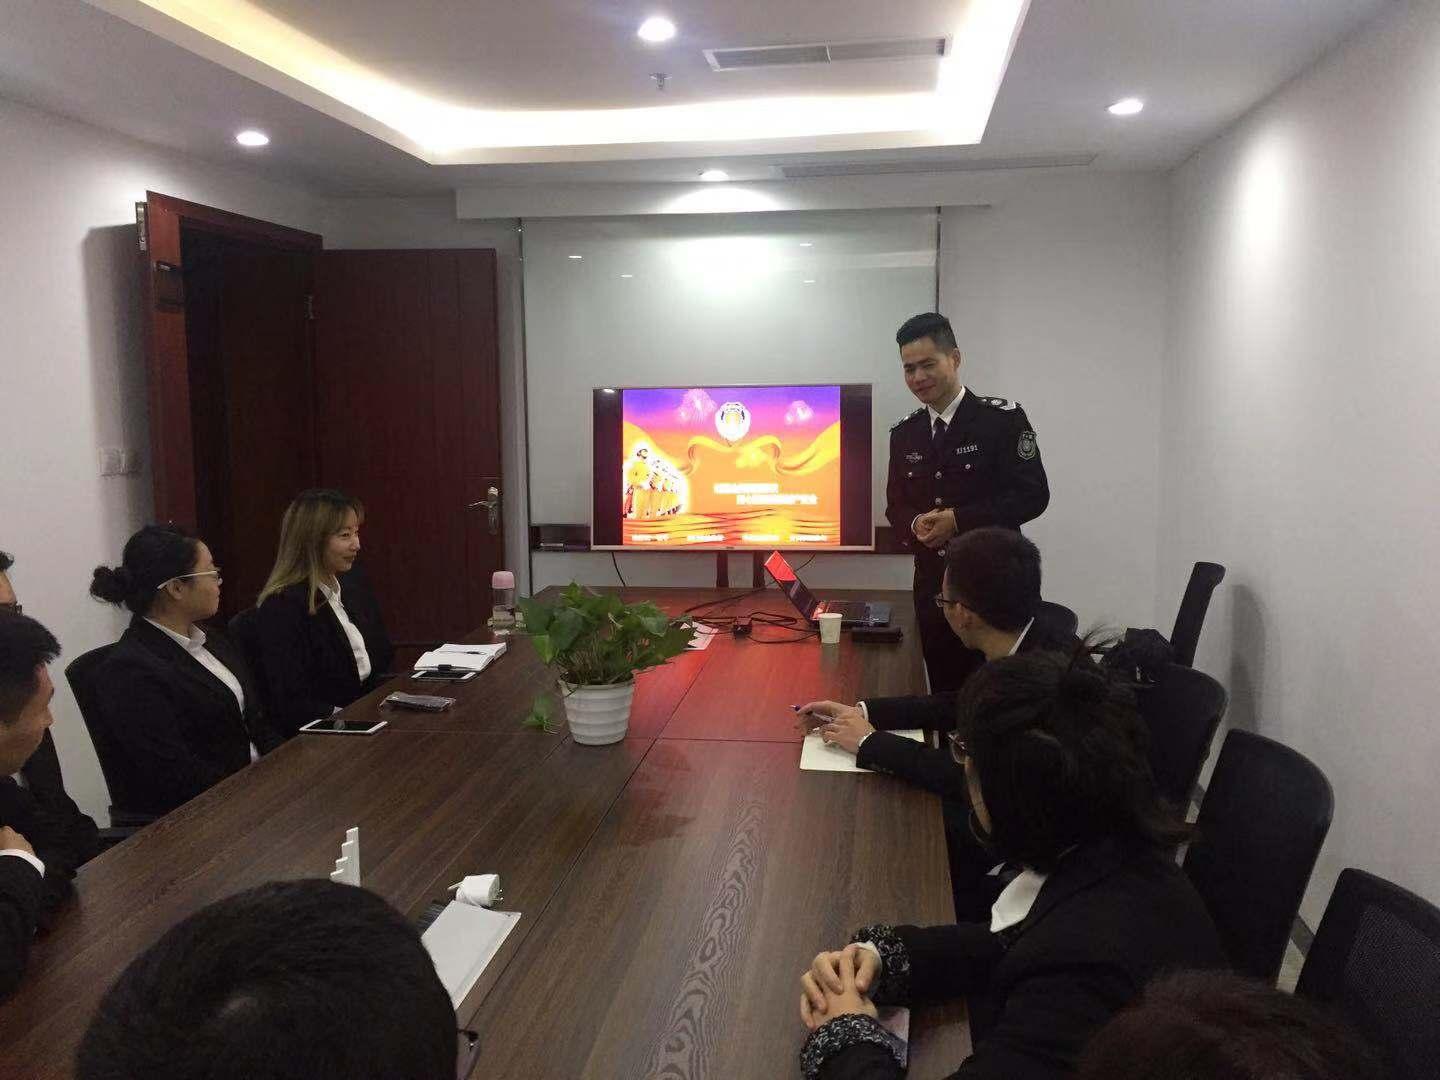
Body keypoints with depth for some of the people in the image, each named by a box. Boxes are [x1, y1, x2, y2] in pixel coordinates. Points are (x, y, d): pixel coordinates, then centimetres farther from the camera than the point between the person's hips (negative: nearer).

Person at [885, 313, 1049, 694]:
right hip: (932, 586, 5)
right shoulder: (904, 434, 10)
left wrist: (959, 519, -19)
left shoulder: (1002, 418, -7)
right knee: (944, 691, 11)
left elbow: (1033, 495, -11)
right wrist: (914, 525, -10)